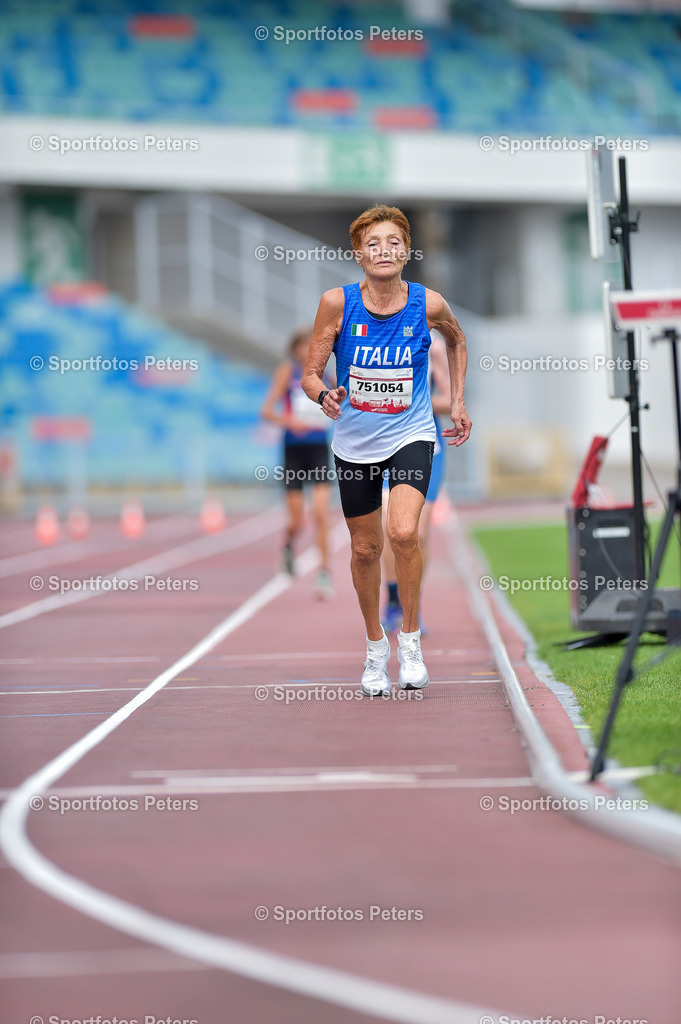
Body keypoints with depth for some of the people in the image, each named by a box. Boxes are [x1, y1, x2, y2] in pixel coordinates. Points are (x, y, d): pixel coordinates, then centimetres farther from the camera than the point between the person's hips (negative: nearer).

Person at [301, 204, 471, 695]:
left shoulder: (428, 304, -11)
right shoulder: (337, 303, -13)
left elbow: (457, 341, 13)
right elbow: (310, 374, -8)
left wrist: (458, 402, 12)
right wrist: (325, 395, -30)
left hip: (411, 435, -1)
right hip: (355, 443, 1)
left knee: (403, 531, -24)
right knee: (365, 548, 11)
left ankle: (410, 637, -5)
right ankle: (376, 645, 34)